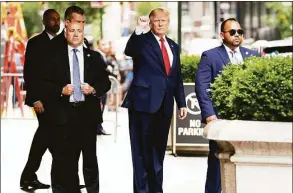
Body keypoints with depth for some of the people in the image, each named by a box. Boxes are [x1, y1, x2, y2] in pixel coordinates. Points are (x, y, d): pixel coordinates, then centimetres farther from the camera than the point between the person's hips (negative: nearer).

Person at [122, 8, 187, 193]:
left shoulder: (174, 46, 16)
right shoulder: (142, 40, -2)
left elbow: (178, 77, 18)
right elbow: (129, 51, -25)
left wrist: (182, 103, 14)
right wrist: (139, 30, -37)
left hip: (164, 105, 6)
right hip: (144, 102, -5)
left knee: (158, 152, 12)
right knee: (142, 152, -1)